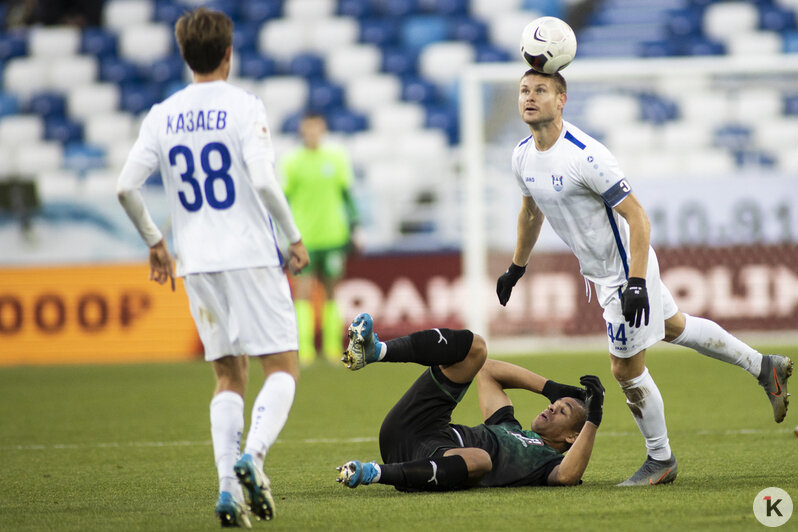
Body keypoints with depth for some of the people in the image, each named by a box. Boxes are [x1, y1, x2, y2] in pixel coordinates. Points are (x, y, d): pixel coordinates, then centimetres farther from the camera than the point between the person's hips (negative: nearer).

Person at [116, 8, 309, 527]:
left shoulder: (163, 115, 6)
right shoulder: (244, 107, -7)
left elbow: (127, 187, 2)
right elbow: (263, 181, -18)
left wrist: (154, 241, 16)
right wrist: (294, 236, -5)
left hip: (197, 263, 5)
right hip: (252, 255, -5)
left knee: (229, 377, 12)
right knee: (283, 367, 3)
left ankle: (228, 487, -2)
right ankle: (252, 456, -21)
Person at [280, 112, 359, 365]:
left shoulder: (337, 158, 6)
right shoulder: (291, 162, 0)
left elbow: (347, 194, 13)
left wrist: (352, 228, 10)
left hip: (333, 237, 2)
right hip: (303, 239, -2)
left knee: (330, 293, 8)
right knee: (303, 294, -9)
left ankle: (332, 345, 16)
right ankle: (304, 348, -10)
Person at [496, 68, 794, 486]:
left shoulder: (585, 156, -28)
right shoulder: (522, 157, -3)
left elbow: (637, 216, -26)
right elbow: (531, 212, 18)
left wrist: (636, 284, -31)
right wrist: (516, 268, 24)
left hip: (625, 268, -9)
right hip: (598, 269, 9)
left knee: (626, 367, -1)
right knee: (675, 327, 24)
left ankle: (660, 459, 17)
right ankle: (762, 366, 40)